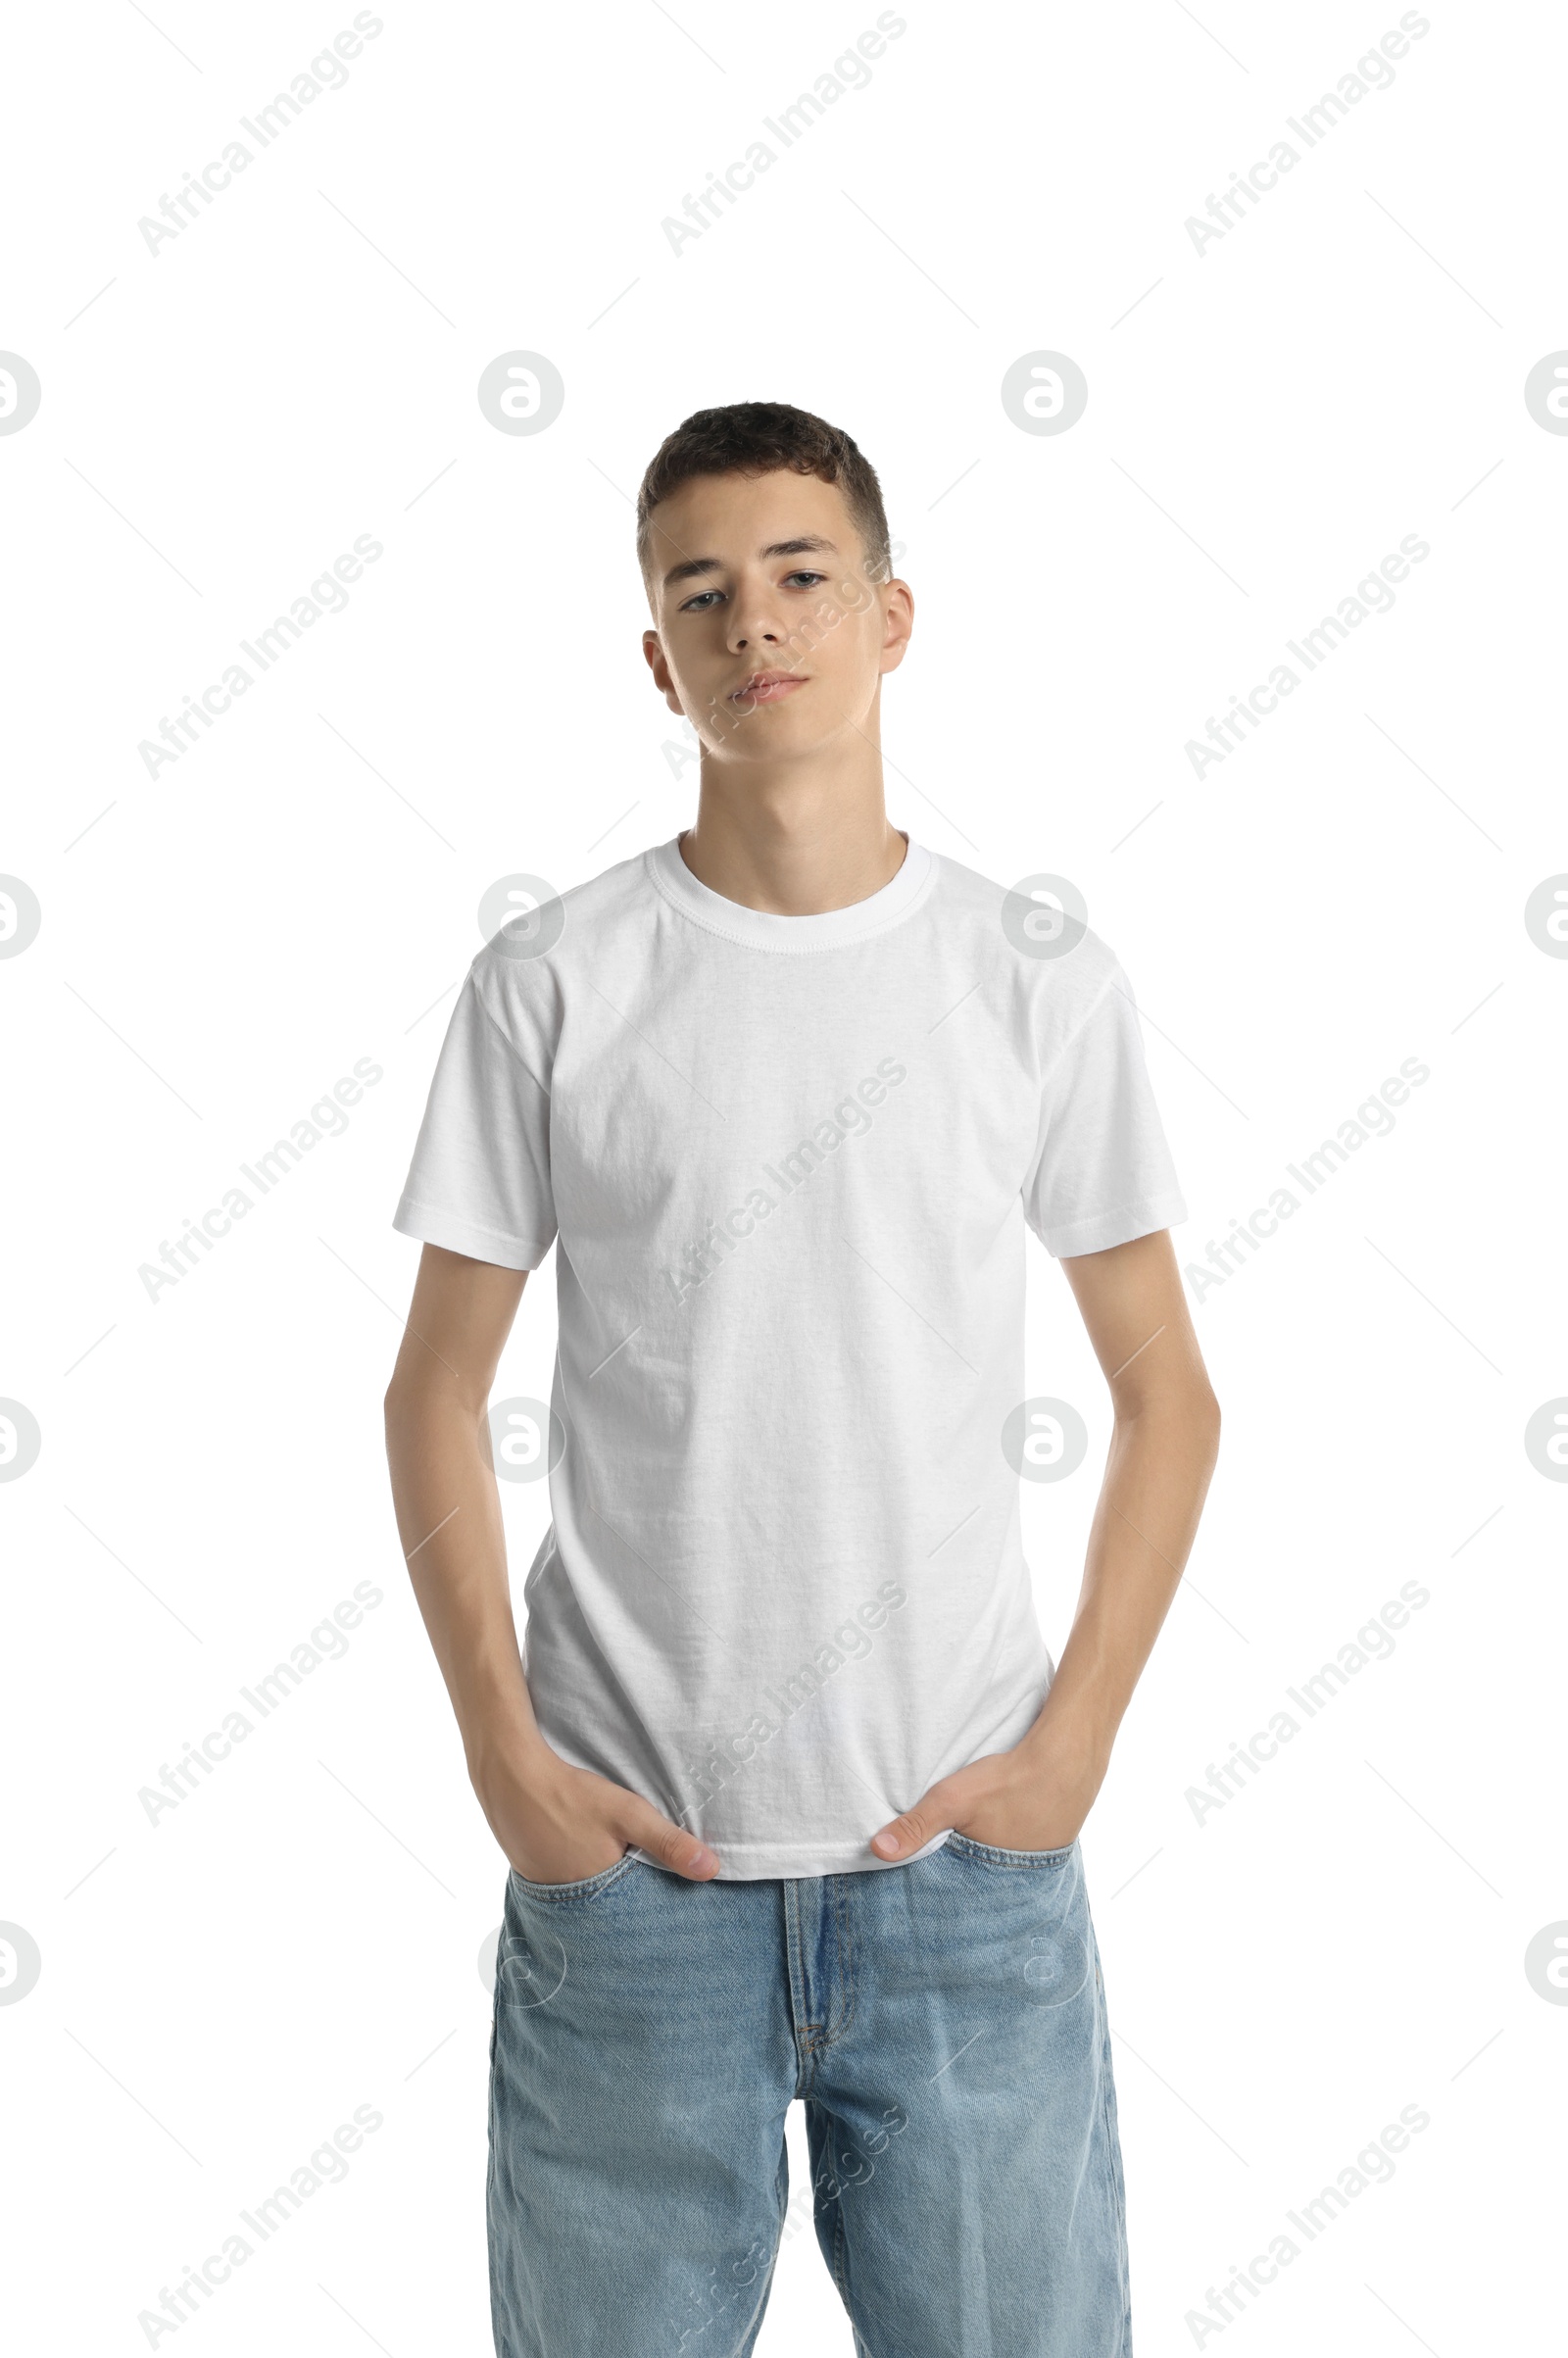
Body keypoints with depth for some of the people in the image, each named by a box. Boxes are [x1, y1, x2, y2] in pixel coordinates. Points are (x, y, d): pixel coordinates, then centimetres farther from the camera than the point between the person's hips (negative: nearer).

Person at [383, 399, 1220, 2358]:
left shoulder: (1042, 980, 0)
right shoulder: (551, 985, -2)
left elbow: (1166, 1393, 6)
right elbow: (439, 1390, 4)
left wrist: (1073, 1742, -2)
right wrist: (506, 1758, -3)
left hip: (967, 1854, 1)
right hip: (627, 1850, 0)